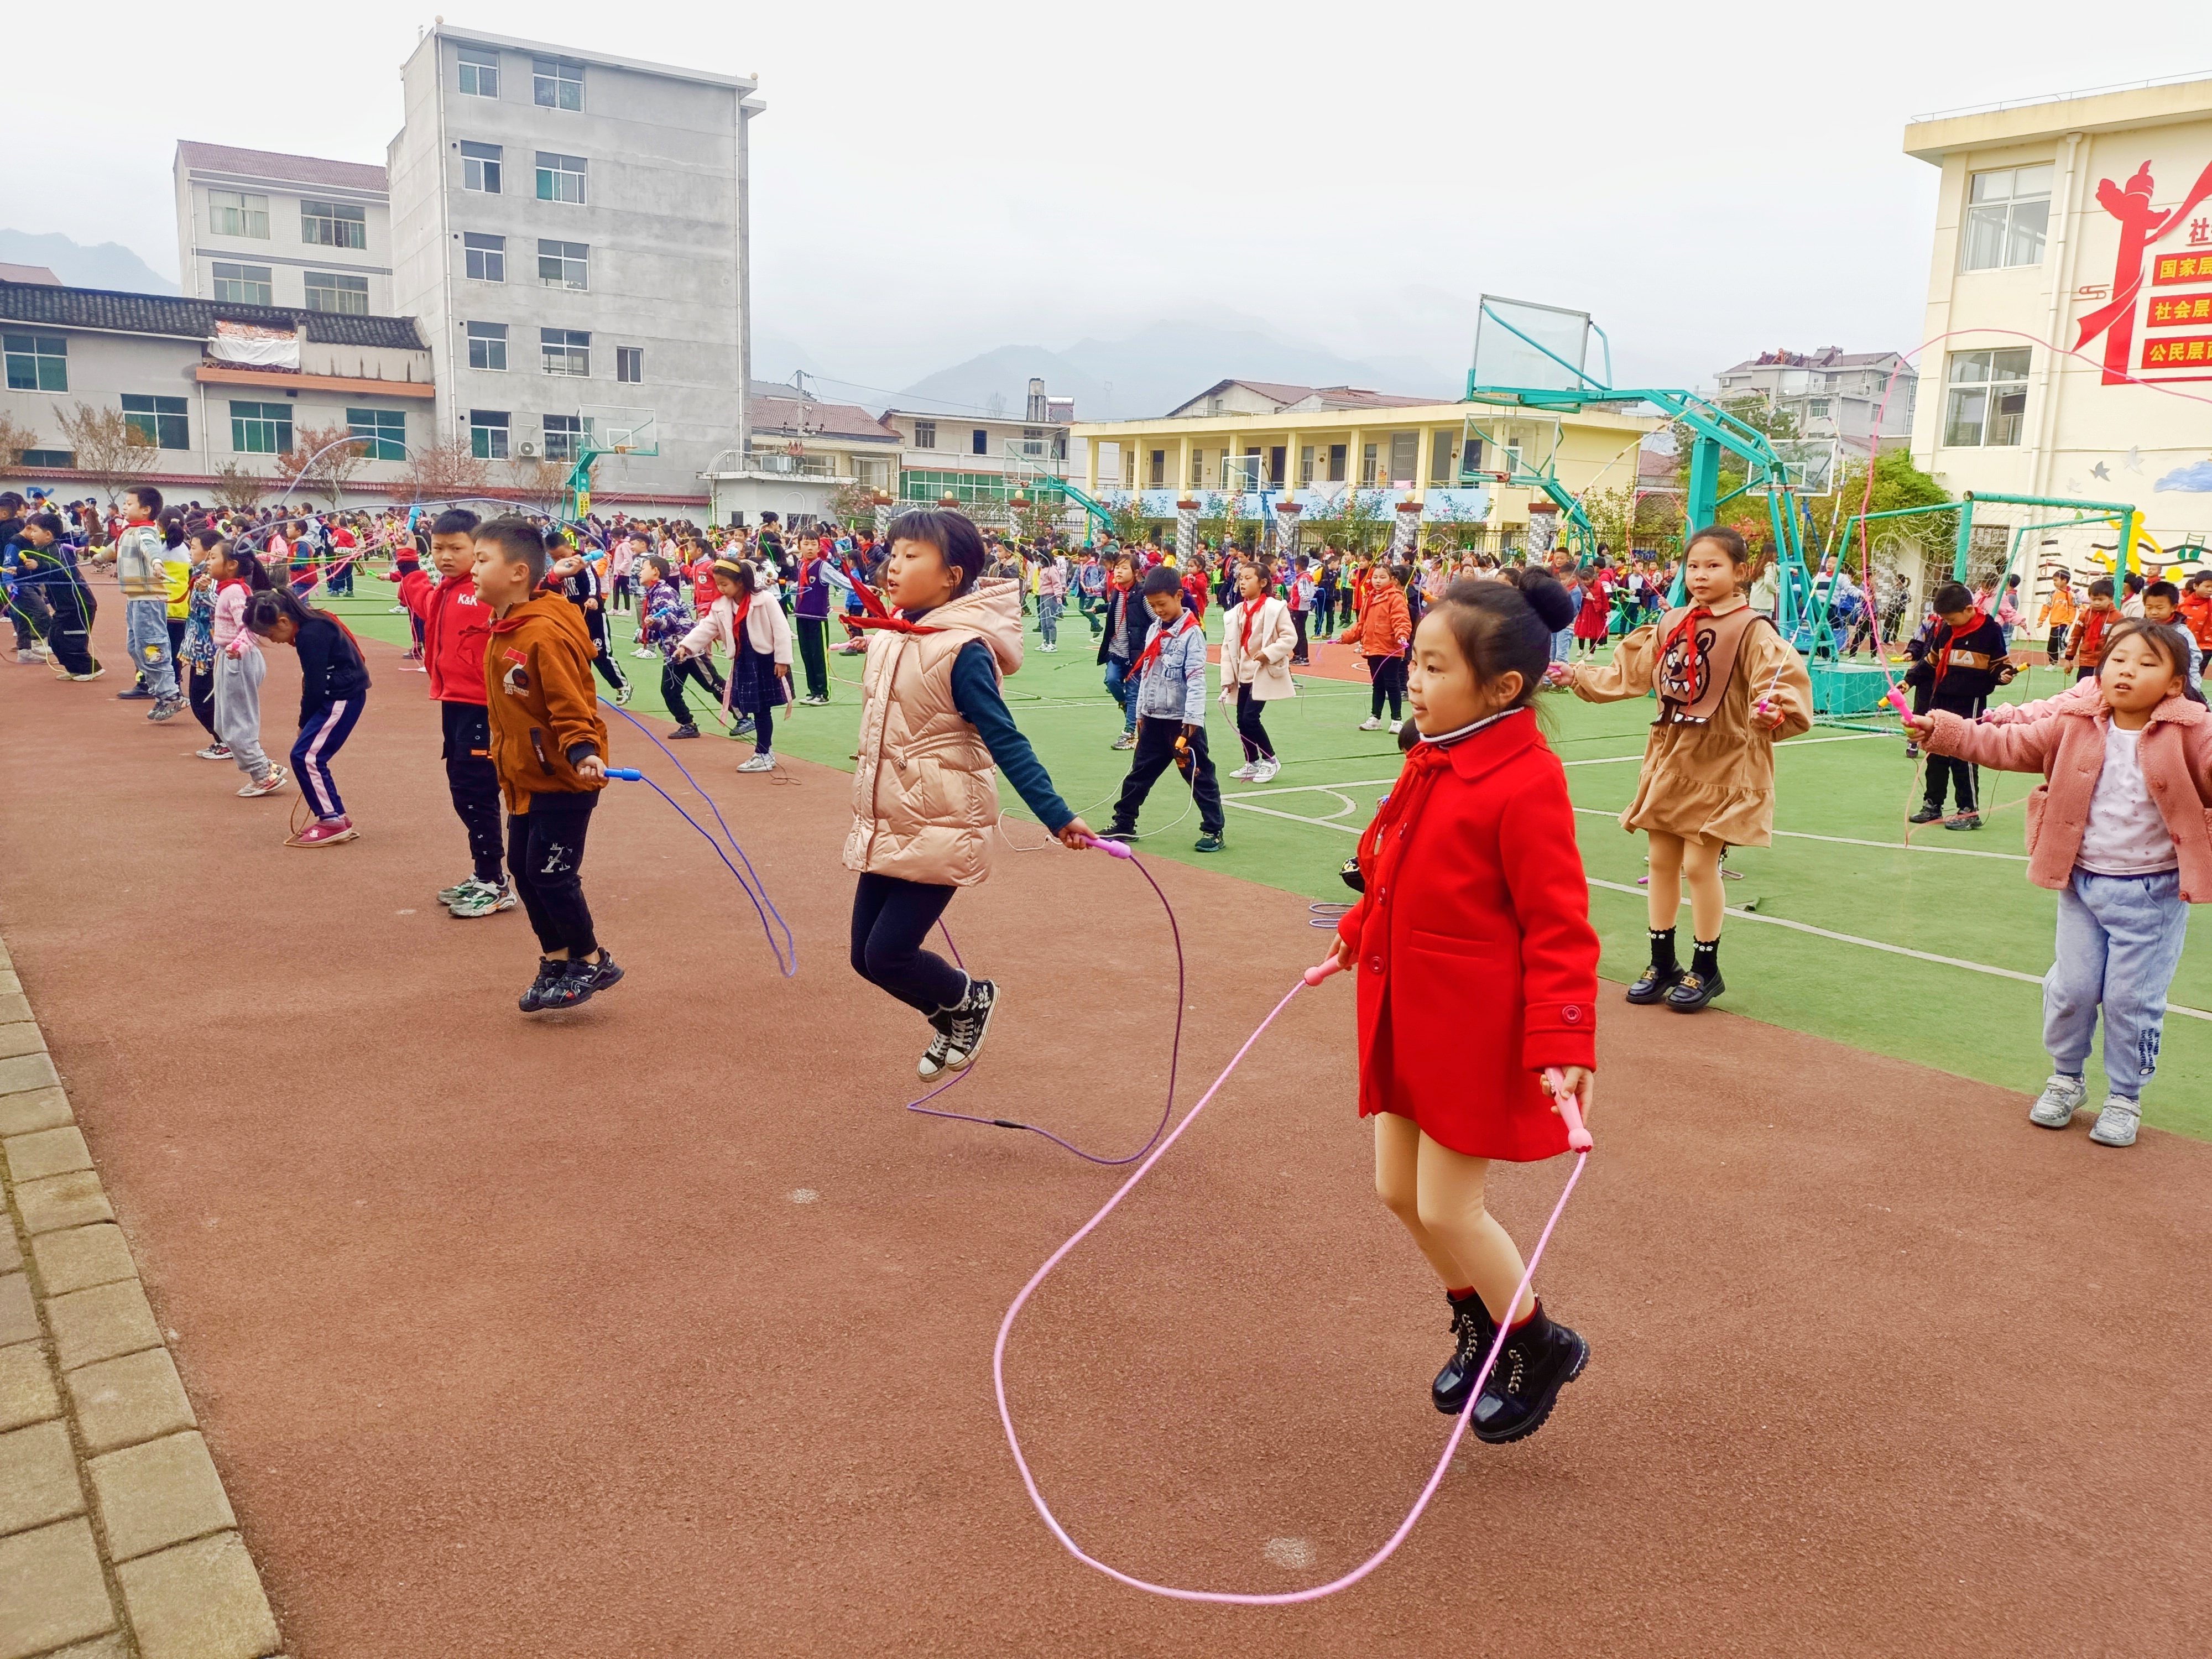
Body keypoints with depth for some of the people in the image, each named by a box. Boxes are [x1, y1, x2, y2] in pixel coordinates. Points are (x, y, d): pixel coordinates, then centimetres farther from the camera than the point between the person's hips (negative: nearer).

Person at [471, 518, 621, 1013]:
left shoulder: (546, 634, -22)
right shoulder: (502, 631, 8)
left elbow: (571, 707, -23)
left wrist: (582, 752, -37)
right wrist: (503, 754, 25)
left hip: (563, 780, -10)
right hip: (525, 779, 10)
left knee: (550, 874, -5)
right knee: (523, 868, 13)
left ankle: (591, 960, 13)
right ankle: (556, 960, 26)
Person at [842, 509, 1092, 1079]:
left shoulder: (963, 649, -18)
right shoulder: (887, 635, 5)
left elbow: (1006, 742, -19)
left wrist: (1057, 816, -25)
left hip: (939, 832, -8)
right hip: (884, 827, 8)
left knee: (888, 955, -8)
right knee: (866, 957, 10)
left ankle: (970, 999, 22)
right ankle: (953, 1020, 35)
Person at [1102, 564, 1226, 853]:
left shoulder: (1192, 633, -12)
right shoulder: (1154, 631, 11)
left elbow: (1196, 679, -18)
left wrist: (1192, 718, -24)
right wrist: (1140, 713, 17)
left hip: (1182, 720, -7)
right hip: (1154, 718, 7)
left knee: (1199, 774, 0)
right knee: (1140, 773, 13)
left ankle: (1214, 830, 7)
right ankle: (1124, 824, 23)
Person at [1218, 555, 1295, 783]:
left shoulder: (1275, 608, -8)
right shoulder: (1235, 613, 8)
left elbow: (1290, 637, -10)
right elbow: (1228, 646, 8)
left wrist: (1269, 653, -22)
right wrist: (1227, 677, 3)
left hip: (1264, 672, -6)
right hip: (1243, 674, 6)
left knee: (1250, 718, -12)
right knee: (1242, 720, 6)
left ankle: (1270, 760, 5)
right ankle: (1252, 763, 21)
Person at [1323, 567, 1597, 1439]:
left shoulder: (1526, 784, -21)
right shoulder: (1433, 761, 3)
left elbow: (1558, 927, -20)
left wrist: (1563, 1044, -24)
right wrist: (1360, 932, 25)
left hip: (1475, 1032, -8)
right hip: (1407, 1021, 8)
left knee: (1447, 1208, 1)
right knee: (1399, 1190, 16)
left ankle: (1539, 1349, 28)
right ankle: (1480, 1326, 42)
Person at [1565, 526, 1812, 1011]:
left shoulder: (1752, 630, -13)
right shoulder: (1670, 626, 6)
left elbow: (1783, 684, -21)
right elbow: (1629, 673, 14)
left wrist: (1773, 711, -40)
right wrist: (1578, 676, 9)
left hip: (1723, 765, -6)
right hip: (1669, 758, 6)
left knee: (1699, 863, -4)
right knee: (1662, 860, 10)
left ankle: (1705, 969, 14)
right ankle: (1662, 964, 24)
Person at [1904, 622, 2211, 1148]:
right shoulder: (2074, 724, -4)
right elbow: (2010, 747, 0)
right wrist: (1944, 732, -9)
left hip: (2153, 892, -2)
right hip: (2082, 882, 3)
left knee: (2132, 999, 4)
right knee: (2071, 987, 11)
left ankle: (2125, 1097, 26)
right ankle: (2066, 1080, 34)